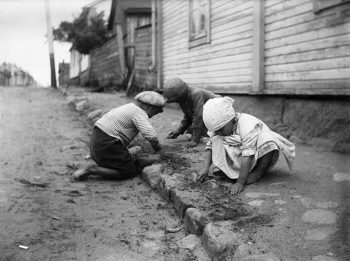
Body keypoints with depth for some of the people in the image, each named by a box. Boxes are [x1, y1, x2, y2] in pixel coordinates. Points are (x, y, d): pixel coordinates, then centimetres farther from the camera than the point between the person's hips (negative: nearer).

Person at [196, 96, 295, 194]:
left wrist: (240, 183, -39)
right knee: (216, 140, -14)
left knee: (268, 142, -38)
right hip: (238, 157, 5)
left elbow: (247, 156, -37)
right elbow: (210, 147, -8)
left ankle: (259, 171, -21)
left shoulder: (248, 126, -34)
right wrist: (205, 168, -22)